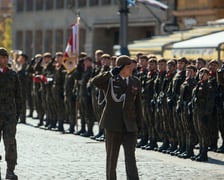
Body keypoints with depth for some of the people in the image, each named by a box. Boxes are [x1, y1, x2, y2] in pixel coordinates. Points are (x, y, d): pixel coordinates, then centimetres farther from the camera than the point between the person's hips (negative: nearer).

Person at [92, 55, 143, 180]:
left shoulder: (135, 82, 8)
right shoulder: (110, 80, -1)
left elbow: (138, 105, 11)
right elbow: (95, 81, -22)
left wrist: (139, 125, 7)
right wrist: (112, 73, -26)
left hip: (130, 126, 2)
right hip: (113, 124, -2)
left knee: (131, 158, -7)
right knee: (112, 157, 9)